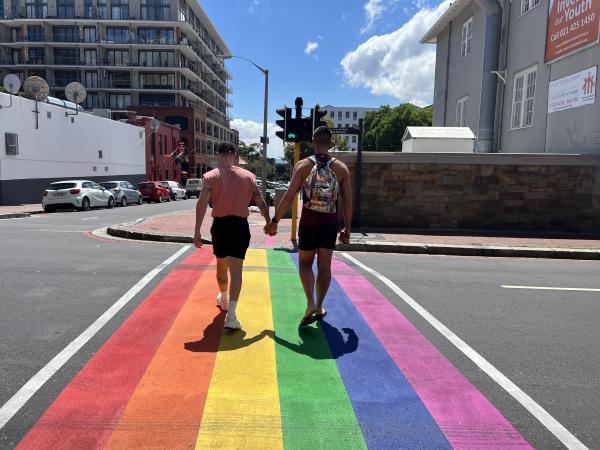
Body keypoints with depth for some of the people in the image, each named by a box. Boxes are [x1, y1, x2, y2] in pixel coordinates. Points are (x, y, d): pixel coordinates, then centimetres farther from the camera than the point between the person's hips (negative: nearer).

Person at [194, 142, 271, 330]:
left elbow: (202, 204, -12)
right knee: (236, 269, -3)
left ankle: (224, 300, 45)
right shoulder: (248, 176, 3)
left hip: (220, 225, 1)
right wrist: (269, 222, 16)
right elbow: (260, 202, 3)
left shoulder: (210, 176, -2)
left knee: (221, 265, 22)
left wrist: (197, 231, -12)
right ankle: (231, 315, -11)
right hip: (240, 225, 0)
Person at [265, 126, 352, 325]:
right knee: (324, 265, 13)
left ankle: (311, 303, -5)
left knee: (305, 263, 13)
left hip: (309, 222, -1)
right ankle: (319, 307, 22)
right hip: (330, 223, 2)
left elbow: (289, 197, -8)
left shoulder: (303, 165, -5)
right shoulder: (341, 168, 0)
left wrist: (274, 221, 0)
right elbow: (347, 201, 1)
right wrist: (347, 229, 9)